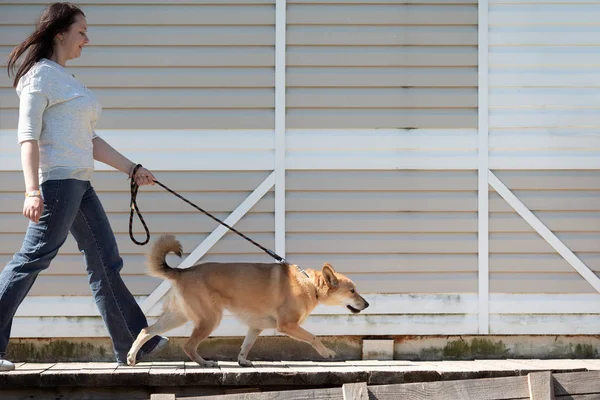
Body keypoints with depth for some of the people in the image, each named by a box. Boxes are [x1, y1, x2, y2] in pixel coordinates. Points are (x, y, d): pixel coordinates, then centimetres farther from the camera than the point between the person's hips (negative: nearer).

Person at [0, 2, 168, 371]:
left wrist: (132, 169, 26)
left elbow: (89, 140, 26)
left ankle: (133, 344, 13)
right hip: (57, 178, -10)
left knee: (106, 262, 10)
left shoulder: (66, 79, 22)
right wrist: (32, 191, -25)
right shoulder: (40, 75, -7)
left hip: (80, 183, 10)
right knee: (34, 257, -12)